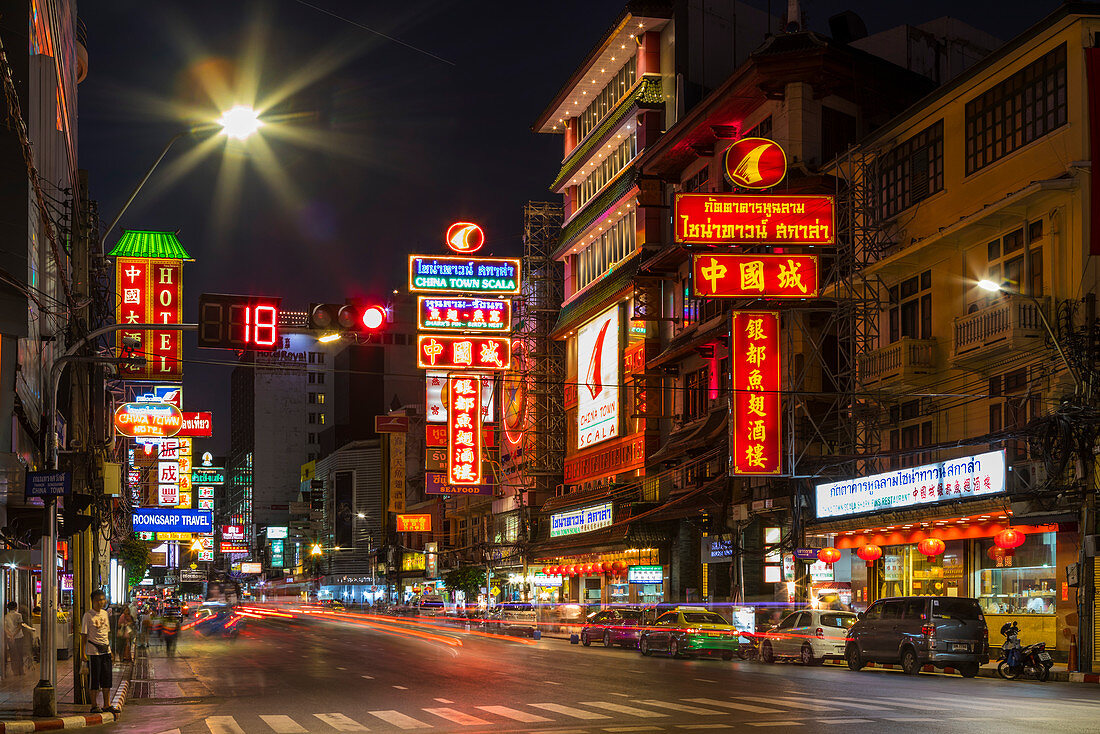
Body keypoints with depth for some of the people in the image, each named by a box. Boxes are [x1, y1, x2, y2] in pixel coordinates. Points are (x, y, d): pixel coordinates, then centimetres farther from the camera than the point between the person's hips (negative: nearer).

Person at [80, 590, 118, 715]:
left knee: (107, 677, 6)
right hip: (93, 651, -6)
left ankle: (107, 704, 13)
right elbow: (84, 635, -8)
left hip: (106, 649, 6)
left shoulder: (105, 613, 11)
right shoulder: (88, 615, -7)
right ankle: (94, 706, 6)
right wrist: (83, 652, -12)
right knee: (94, 678, -1)